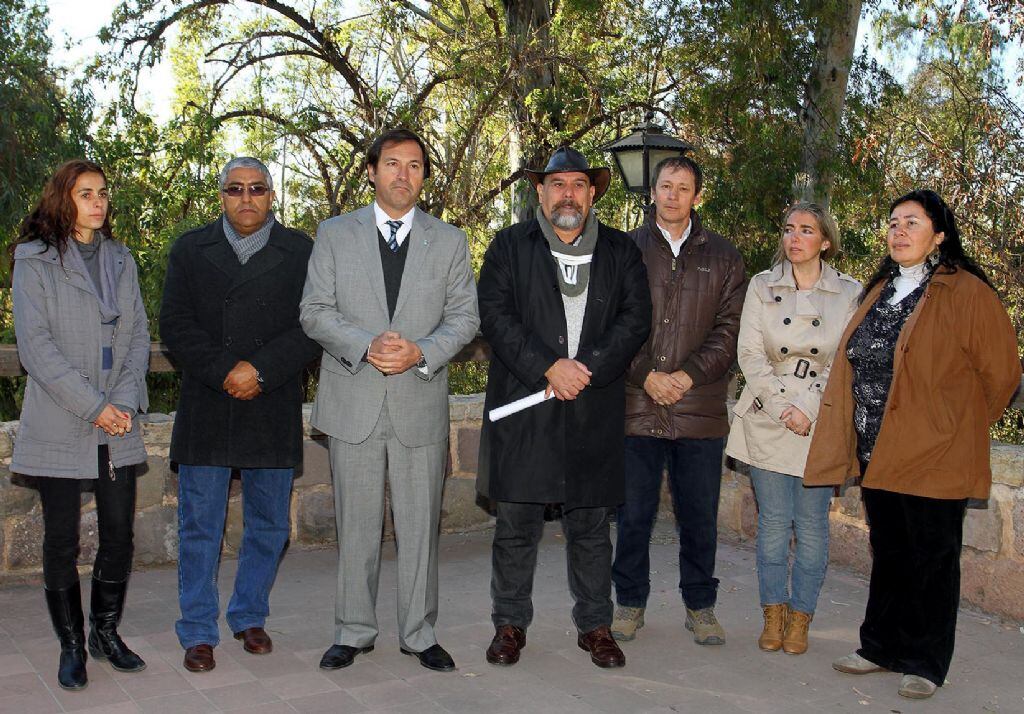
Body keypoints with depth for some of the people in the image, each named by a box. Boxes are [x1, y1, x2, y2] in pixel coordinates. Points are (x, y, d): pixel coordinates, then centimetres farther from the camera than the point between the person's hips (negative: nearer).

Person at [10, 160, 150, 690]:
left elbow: (138, 336, 9)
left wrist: (126, 400, -6)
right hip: (59, 423, -4)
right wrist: (92, 406, -15)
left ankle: (106, 633, 23)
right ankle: (71, 645, 18)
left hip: (118, 425, 4)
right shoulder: (35, 262, -2)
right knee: (61, 540, 3)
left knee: (119, 534, 6)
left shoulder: (121, 259, 12)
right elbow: (35, 346, -9)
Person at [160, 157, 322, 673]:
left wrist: (260, 369, -14)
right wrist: (223, 374, -12)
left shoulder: (300, 252, 5)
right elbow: (175, 325, 0)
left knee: (268, 524, 10)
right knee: (200, 524, 3)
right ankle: (198, 631, 15)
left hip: (273, 410, 0)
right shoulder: (190, 250, 9)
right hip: (205, 411, 0)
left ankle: (249, 617, 27)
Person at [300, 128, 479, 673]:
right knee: (355, 525, 7)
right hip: (353, 402, 0)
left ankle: (419, 633, 21)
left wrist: (420, 352, -14)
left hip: (420, 403, 1)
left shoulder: (449, 241, 9)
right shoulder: (335, 234, 7)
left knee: (420, 525, 6)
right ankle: (353, 631, 22)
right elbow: (315, 311, 1)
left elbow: (464, 316, 5)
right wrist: (366, 346, -16)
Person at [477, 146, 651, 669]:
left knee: (591, 524, 9)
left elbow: (636, 318, 2)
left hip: (595, 409, 1)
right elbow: (495, 315, -4)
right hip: (522, 405, -1)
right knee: (517, 523, 5)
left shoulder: (620, 251, 12)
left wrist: (585, 368, -11)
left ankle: (595, 626, 22)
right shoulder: (509, 245, 7)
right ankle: (510, 625, 19)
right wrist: (548, 367, -14)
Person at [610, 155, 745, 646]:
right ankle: (630, 602, 21)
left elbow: (729, 328, 3)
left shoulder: (723, 257, 10)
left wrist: (688, 375, -10)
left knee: (699, 516, 7)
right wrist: (647, 375, -10)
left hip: (700, 408, 1)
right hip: (637, 405, 0)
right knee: (634, 513, 6)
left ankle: (700, 605, 22)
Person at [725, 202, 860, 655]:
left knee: (811, 525, 4)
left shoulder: (850, 294, 2)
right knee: (773, 522, 4)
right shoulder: (762, 286, 4)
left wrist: (812, 412, -11)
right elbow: (750, 354, -2)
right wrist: (784, 409, -11)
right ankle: (773, 613, 19)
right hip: (767, 419, 1)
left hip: (822, 424, 0)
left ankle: (800, 618, 18)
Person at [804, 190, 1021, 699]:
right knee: (888, 556, 17)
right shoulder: (879, 292, 13)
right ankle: (882, 647, 30)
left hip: (933, 457, -6)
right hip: (877, 453, 7)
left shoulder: (967, 293, -9)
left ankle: (925, 663, 19)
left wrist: (956, 429, 3)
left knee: (933, 561, 6)